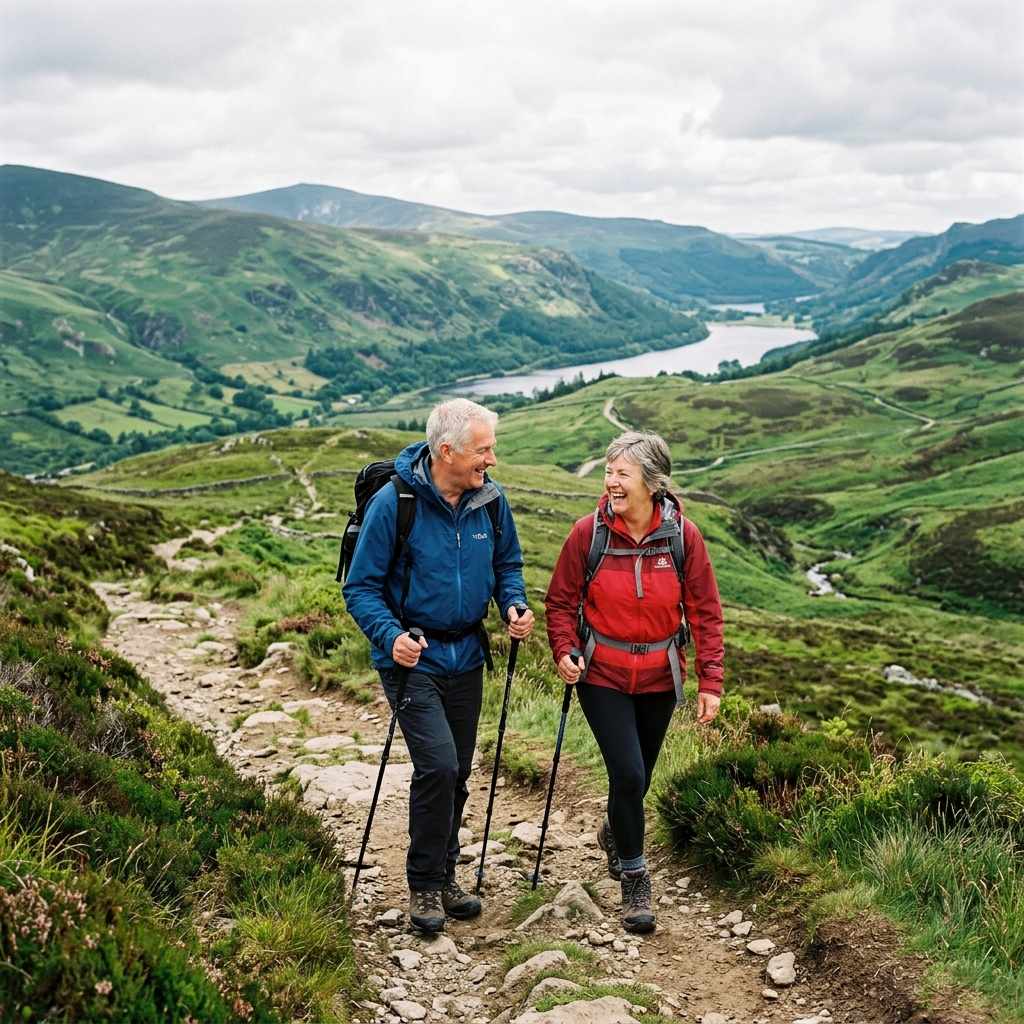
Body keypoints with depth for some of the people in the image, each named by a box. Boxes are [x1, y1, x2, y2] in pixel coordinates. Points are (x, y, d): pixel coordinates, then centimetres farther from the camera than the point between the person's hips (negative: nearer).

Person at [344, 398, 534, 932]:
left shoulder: (490, 498, -4)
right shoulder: (393, 501, -18)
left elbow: (507, 563, 13)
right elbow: (361, 587, -13)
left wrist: (514, 605, -7)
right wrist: (390, 635, -29)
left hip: (465, 655, 5)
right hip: (412, 655, -5)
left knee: (457, 773, 13)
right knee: (438, 765, -15)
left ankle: (445, 875, 31)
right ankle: (424, 884, 4)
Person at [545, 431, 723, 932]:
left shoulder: (682, 535, -10)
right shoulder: (589, 531, -12)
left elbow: (705, 611, -4)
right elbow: (562, 600, -2)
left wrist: (710, 682, -6)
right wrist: (563, 651, -18)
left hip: (659, 675, 2)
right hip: (602, 673, -2)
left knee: (640, 773, 17)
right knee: (627, 772, -11)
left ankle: (614, 831, 49)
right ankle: (634, 879, 8)